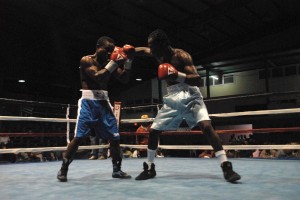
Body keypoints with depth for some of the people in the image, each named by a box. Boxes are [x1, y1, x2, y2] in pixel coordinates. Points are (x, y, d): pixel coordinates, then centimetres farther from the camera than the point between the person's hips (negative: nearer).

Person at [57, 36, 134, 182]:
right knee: (78, 137, -8)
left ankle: (116, 169, 15)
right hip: (88, 101, -5)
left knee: (115, 137, 2)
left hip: (103, 102, 5)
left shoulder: (109, 62, 12)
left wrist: (128, 61, -1)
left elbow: (125, 80, 8)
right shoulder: (86, 60, -4)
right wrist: (114, 63, -19)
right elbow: (98, 77, -19)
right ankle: (63, 169, 6)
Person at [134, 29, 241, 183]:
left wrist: (178, 75, -39)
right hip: (172, 99, 6)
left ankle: (226, 167, -21)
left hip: (190, 97, -6)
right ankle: (149, 168, 19)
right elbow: (143, 50, 26)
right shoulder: (159, 55, 5)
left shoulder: (181, 55, -15)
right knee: (153, 131, 5)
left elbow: (197, 79, -23)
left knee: (206, 126, -25)